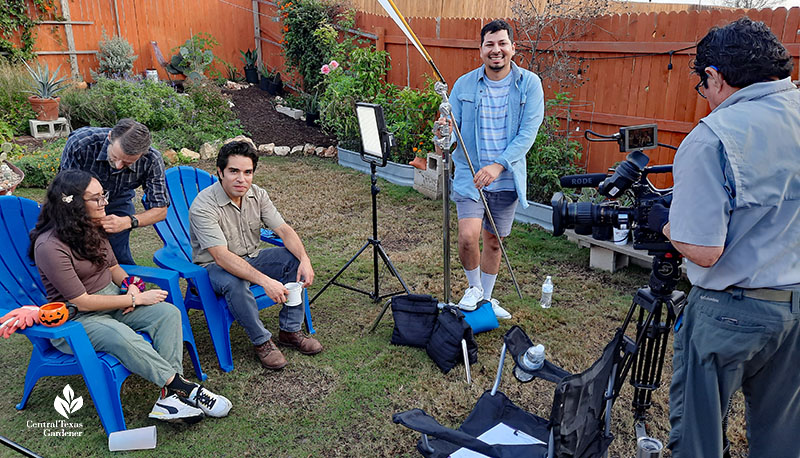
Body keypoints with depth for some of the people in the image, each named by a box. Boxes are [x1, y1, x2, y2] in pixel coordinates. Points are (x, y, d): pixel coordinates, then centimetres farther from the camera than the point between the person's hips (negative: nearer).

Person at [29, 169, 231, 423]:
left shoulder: (93, 227, 5)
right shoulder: (50, 246, -20)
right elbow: (82, 302, -20)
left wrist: (131, 286, -5)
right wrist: (138, 299, -17)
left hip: (112, 300, 8)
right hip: (75, 318, -7)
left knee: (168, 313, -19)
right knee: (122, 337, -38)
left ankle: (169, 395, -29)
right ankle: (182, 387, -27)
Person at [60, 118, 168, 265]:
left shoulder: (152, 160, -33)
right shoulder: (80, 143, -37)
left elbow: (160, 210, -25)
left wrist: (128, 221, -44)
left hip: (118, 203, 1)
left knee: (121, 260, -4)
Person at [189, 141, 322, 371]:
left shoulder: (257, 194, -5)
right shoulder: (203, 206, -25)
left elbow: (284, 230, -8)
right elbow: (222, 257, -34)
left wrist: (305, 259, -27)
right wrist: (265, 281, -44)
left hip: (251, 258, 6)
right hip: (215, 266, -6)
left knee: (295, 259, -14)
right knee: (234, 283, -38)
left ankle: (290, 331, -3)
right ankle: (262, 341, -15)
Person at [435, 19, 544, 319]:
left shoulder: (529, 84, -3)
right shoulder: (464, 85, 0)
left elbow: (528, 132, -10)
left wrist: (498, 165, -22)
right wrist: (444, 132, -22)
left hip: (507, 178, 1)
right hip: (469, 174, 0)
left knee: (494, 241, 12)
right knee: (468, 236, -17)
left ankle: (486, 298, 35)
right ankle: (474, 288, 14)